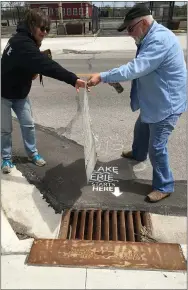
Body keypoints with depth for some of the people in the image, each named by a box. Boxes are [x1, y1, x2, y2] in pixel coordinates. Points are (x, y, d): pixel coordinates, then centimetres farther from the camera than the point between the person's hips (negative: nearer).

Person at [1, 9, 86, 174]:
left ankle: (32, 153, 26)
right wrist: (73, 80, -48)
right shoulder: (22, 43, -29)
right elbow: (48, 65, -42)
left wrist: (33, 72, -9)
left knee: (28, 125, 10)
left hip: (20, 93, 9)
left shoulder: (24, 40, 2)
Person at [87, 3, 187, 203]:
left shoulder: (160, 40, -26)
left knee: (156, 147, -4)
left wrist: (102, 77, -32)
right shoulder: (150, 38, 8)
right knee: (141, 130, 27)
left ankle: (164, 186, 15)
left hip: (167, 103, -10)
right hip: (154, 100, 10)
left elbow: (135, 69, -35)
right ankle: (138, 154, 56)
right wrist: (116, 80, 3)